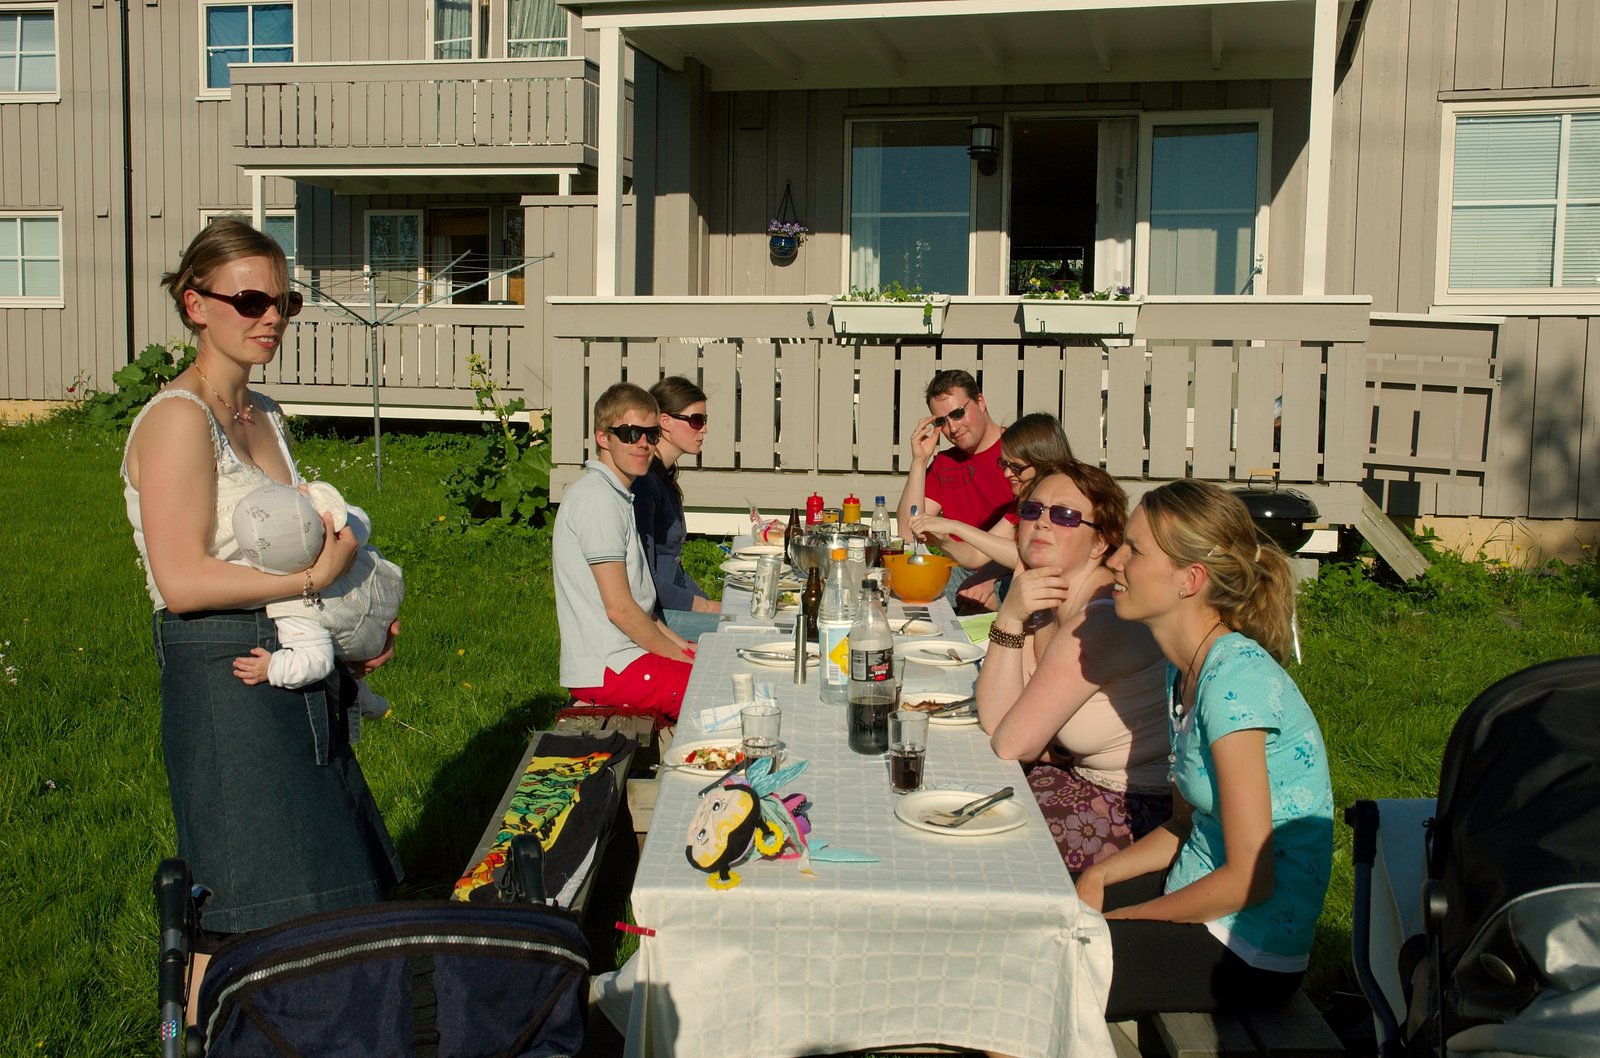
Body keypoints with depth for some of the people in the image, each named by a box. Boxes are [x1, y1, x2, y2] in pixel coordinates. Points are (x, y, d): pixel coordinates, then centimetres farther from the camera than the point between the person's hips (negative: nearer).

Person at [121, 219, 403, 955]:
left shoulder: (264, 418, 14)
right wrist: (312, 577, -17)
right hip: (223, 678, -9)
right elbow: (182, 582, -20)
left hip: (297, 673, 9)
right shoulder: (178, 417, -12)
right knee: (245, 926, -3)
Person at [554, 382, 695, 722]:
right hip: (609, 670, -10)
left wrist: (680, 644, 11)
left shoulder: (616, 495, 16)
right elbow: (619, 607, -18)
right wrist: (678, 656, -7)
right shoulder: (599, 499, -15)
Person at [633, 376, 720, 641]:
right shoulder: (642, 481, -16)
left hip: (672, 604, 10)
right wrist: (708, 607, -11)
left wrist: (714, 606, 9)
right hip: (647, 616, -10)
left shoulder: (666, 476, 15)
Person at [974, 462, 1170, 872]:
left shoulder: (1103, 621, -25)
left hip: (1146, 810, -8)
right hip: (1090, 776, 8)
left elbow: (1011, 744, -21)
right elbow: (995, 721, -7)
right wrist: (1009, 619, -14)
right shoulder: (1043, 602, 4)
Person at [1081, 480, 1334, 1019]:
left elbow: (1248, 878, -23)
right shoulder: (1185, 670, 4)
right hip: (1197, 893, 8)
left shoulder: (1235, 680, -24)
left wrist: (1119, 915, -14)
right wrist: (1097, 878, -1)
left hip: (1246, 951, -8)